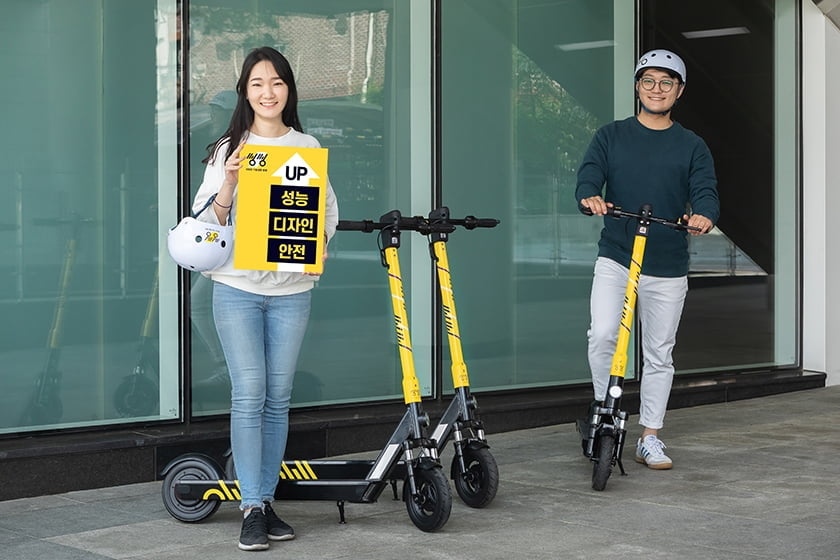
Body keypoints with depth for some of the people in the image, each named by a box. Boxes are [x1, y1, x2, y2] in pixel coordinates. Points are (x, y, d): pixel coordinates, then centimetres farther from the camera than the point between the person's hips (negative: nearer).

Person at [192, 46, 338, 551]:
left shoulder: (308, 146, 10)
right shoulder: (228, 149, 6)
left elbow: (328, 207, 13)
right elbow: (210, 220, 3)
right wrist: (230, 181, -14)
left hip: (291, 288, 2)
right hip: (238, 286, -2)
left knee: (279, 397, 5)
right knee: (249, 394, -8)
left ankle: (268, 500, 14)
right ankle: (252, 510, -4)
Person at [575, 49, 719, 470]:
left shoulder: (692, 147, 8)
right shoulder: (610, 136, 8)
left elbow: (705, 191, -5)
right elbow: (589, 174, -6)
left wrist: (704, 215, -29)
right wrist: (590, 197, -31)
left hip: (668, 268, 1)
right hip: (614, 259, -1)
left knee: (659, 355, 7)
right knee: (602, 336, -19)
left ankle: (650, 438, 19)